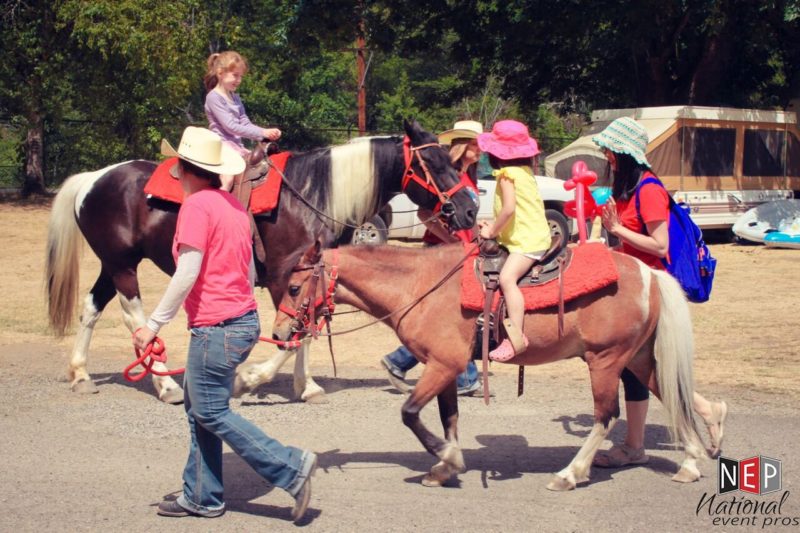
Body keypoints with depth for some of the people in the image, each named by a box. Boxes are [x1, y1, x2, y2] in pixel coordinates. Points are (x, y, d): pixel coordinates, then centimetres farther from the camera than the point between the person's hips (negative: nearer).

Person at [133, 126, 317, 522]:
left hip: (215, 327, -10)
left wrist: (154, 324, -15)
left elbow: (187, 274, -20)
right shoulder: (233, 204, 13)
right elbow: (250, 271, 18)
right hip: (244, 319, 10)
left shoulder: (197, 206, -14)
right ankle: (201, 497, 21)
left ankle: (291, 467, -4)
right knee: (197, 406, 16)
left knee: (211, 413, -1)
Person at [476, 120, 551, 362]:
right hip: (534, 233, 12)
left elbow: (509, 208, -23)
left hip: (527, 240, -12)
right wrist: (496, 228, 16)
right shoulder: (524, 170, 16)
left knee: (507, 277, -26)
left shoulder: (508, 174, -12)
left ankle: (516, 336, -35)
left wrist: (492, 231, -9)